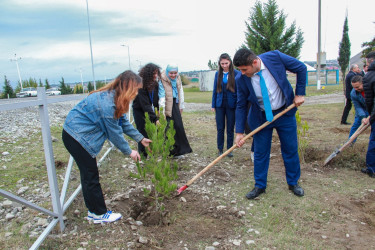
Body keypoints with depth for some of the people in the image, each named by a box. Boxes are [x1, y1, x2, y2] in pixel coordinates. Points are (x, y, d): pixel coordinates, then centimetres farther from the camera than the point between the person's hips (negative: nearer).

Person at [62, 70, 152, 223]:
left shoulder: (113, 98, 1)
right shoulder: (107, 103, -29)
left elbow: (123, 122, 10)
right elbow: (114, 133, -20)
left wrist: (140, 138, 11)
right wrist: (129, 152, -7)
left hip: (79, 135, 10)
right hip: (76, 137, -10)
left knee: (89, 175, 15)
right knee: (91, 176, -1)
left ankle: (93, 211, 28)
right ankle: (100, 214, 13)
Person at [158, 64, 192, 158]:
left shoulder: (178, 79, 7)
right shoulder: (162, 81, -12)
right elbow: (161, 96, -17)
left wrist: (181, 106, 16)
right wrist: (162, 110, -22)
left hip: (175, 106, 6)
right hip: (167, 107, -6)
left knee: (179, 127, 5)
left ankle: (178, 151, 17)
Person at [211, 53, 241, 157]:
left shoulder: (236, 73, -5)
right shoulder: (218, 74, 5)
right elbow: (215, 90, 9)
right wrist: (213, 105, 6)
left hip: (231, 105, -2)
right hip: (220, 104, 2)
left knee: (230, 129, 7)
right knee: (220, 128, 6)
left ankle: (229, 149, 20)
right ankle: (220, 149, 18)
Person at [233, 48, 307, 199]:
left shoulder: (275, 57, -19)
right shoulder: (241, 79, -17)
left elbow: (301, 68, -4)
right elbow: (241, 106, -7)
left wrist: (300, 94, -8)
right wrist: (239, 132, -11)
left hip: (285, 112, 0)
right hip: (261, 117, 0)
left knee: (291, 150, 10)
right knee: (260, 153, 4)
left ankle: (293, 183, 30)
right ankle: (260, 186, 23)